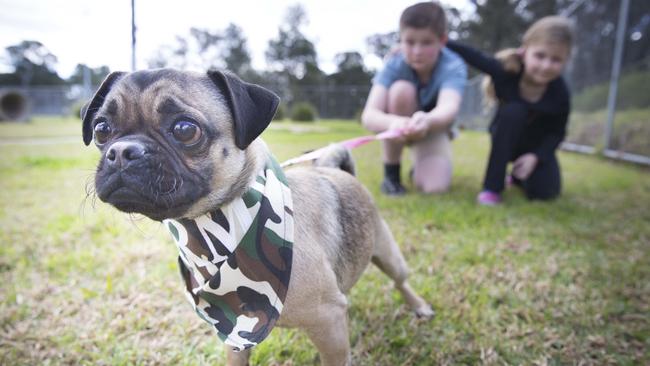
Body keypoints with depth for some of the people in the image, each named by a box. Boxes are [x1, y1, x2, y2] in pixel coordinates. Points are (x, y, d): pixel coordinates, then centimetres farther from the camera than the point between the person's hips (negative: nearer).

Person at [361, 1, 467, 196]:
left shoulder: (454, 66, -27)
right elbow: (369, 115, -40)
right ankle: (391, 173, -16)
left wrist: (427, 120, -71)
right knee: (401, 90, -33)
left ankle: (420, 164, 13)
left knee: (434, 186, -27)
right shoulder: (394, 64, -26)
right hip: (399, 124, 0)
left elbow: (449, 107, -48)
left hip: (433, 127, 0)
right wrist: (393, 123, -63)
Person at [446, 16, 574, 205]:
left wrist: (536, 156, -28)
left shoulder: (560, 93, -24)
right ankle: (492, 186, -29)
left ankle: (518, 175, 23)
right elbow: (470, 54, -22)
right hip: (506, 138, -1)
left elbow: (557, 132, -13)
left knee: (543, 191, -18)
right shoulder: (506, 69, -28)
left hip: (536, 146, 2)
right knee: (513, 111, -35)